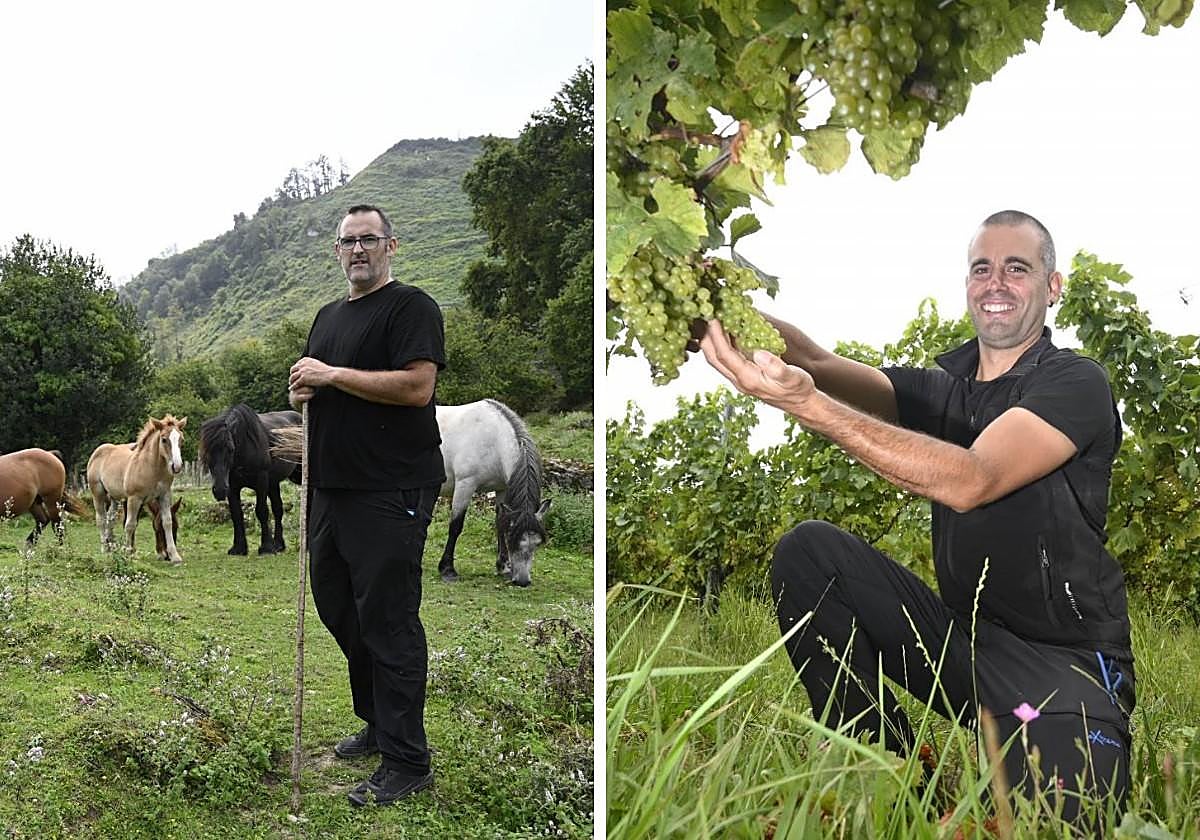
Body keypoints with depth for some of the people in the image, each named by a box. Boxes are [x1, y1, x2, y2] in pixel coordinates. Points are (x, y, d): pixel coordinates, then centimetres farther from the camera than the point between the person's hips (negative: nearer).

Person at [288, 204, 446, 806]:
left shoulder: (411, 307, -7)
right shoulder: (328, 316, 19)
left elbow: (417, 386, -20)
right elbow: (309, 388, 27)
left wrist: (331, 375, -17)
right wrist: (301, 390, 3)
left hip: (390, 494, -9)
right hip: (332, 486, 9)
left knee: (387, 622, -6)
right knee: (336, 607, 16)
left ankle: (406, 761, 2)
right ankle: (378, 724, 33)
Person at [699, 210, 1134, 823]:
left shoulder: (1075, 383, -8)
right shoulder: (943, 388, 11)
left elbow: (969, 481, -26)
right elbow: (821, 364, -6)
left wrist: (808, 404, -37)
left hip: (1065, 660, -5)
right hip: (961, 636, 6)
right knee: (808, 551, -11)